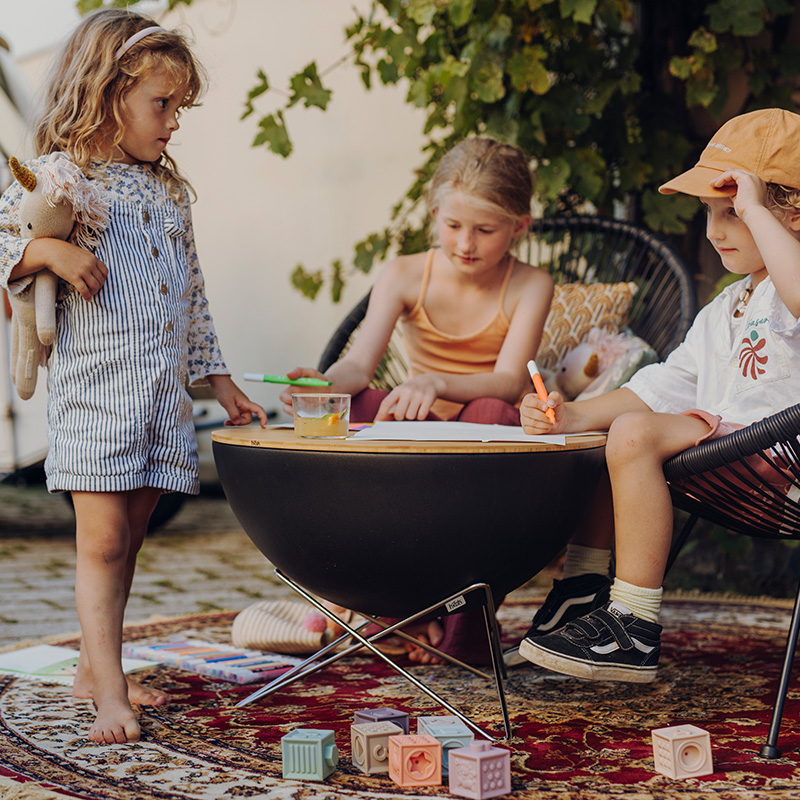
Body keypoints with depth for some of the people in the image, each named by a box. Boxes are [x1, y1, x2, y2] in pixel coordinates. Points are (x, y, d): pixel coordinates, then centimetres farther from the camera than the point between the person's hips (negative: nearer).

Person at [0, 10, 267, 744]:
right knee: (103, 541, -9)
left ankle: (95, 667, 24)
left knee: (128, 540, 12)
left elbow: (192, 296, 22)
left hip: (164, 395, 6)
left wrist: (219, 380, 21)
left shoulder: (169, 191, 16)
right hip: (93, 391, -6)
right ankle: (110, 692, -8)